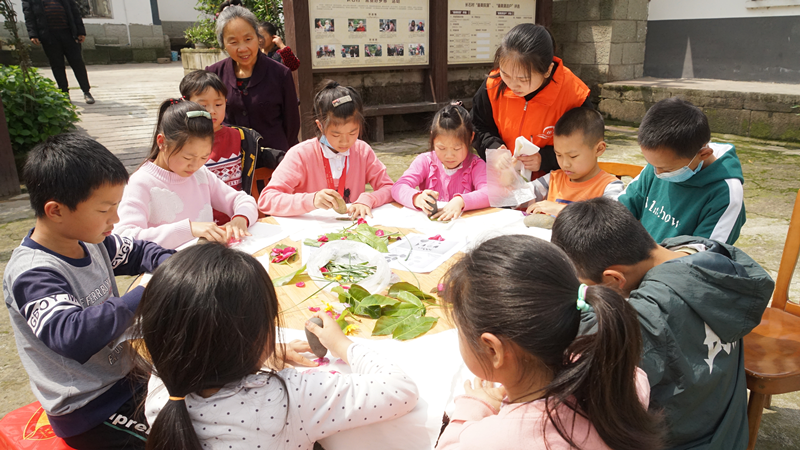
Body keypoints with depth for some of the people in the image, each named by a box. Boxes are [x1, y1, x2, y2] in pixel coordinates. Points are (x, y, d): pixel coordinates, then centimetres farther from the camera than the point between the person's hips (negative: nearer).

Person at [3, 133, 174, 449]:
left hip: (123, 374, 8)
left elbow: (137, 252, 15)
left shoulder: (90, 240, -2)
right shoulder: (32, 275, -25)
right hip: (88, 412, -8)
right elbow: (72, 335, -40)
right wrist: (146, 295, -40)